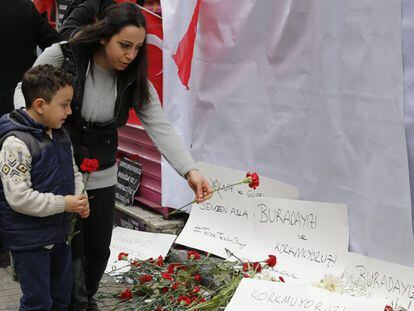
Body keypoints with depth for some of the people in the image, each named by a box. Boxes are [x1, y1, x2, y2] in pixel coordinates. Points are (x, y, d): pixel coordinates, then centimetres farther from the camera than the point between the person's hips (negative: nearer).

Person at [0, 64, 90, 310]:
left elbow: (73, 172, 17)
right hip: (29, 241, -8)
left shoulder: (61, 135, 4)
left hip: (59, 234, 8)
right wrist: (63, 204, -22)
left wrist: (80, 198, -4)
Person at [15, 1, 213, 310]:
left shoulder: (135, 82, -10)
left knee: (98, 249, 15)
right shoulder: (61, 57, -18)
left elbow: (161, 128, -18)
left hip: (101, 177, 3)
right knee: (70, 249, 5)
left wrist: (190, 170, -31)